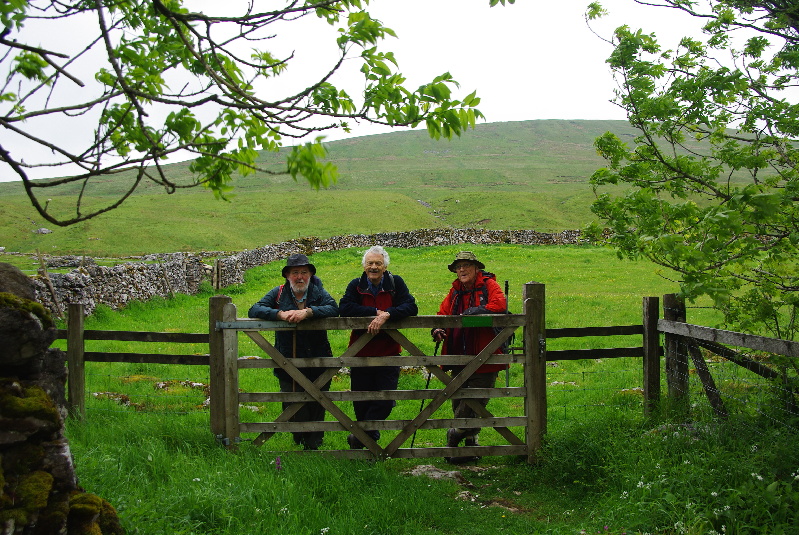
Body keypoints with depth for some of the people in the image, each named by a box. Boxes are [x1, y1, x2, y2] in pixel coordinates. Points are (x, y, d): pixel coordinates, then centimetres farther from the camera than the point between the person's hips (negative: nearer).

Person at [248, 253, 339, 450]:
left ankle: (313, 445, 25)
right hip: (288, 364, 0)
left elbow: (334, 309, -14)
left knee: (317, 407, 8)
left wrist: (307, 312, -27)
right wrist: (280, 314, -22)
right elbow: (254, 310, -5)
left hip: (318, 363, 0)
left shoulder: (318, 292, 4)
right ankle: (300, 442, 25)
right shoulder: (279, 293, 4)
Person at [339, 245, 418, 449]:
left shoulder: (396, 283, -1)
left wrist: (387, 314, -27)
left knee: (385, 401, -2)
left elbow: (411, 307, -12)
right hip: (361, 353, 1)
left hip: (388, 354, 0)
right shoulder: (356, 285, 0)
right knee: (361, 402, 9)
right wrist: (375, 312, -21)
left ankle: (359, 438, 16)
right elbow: (345, 308, -15)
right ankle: (369, 436, 33)